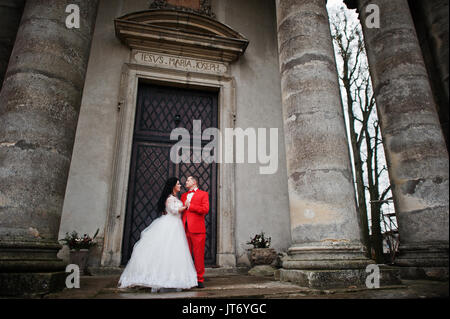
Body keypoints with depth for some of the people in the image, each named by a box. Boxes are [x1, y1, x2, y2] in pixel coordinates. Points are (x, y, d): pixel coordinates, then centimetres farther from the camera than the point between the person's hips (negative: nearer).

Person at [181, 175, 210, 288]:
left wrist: (190, 206, -6)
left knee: (198, 255, -1)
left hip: (197, 229, -4)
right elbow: (181, 210, 21)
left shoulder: (203, 194, 6)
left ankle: (199, 280, 8)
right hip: (185, 229, 5)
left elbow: (205, 209, -8)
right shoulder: (183, 195, 23)